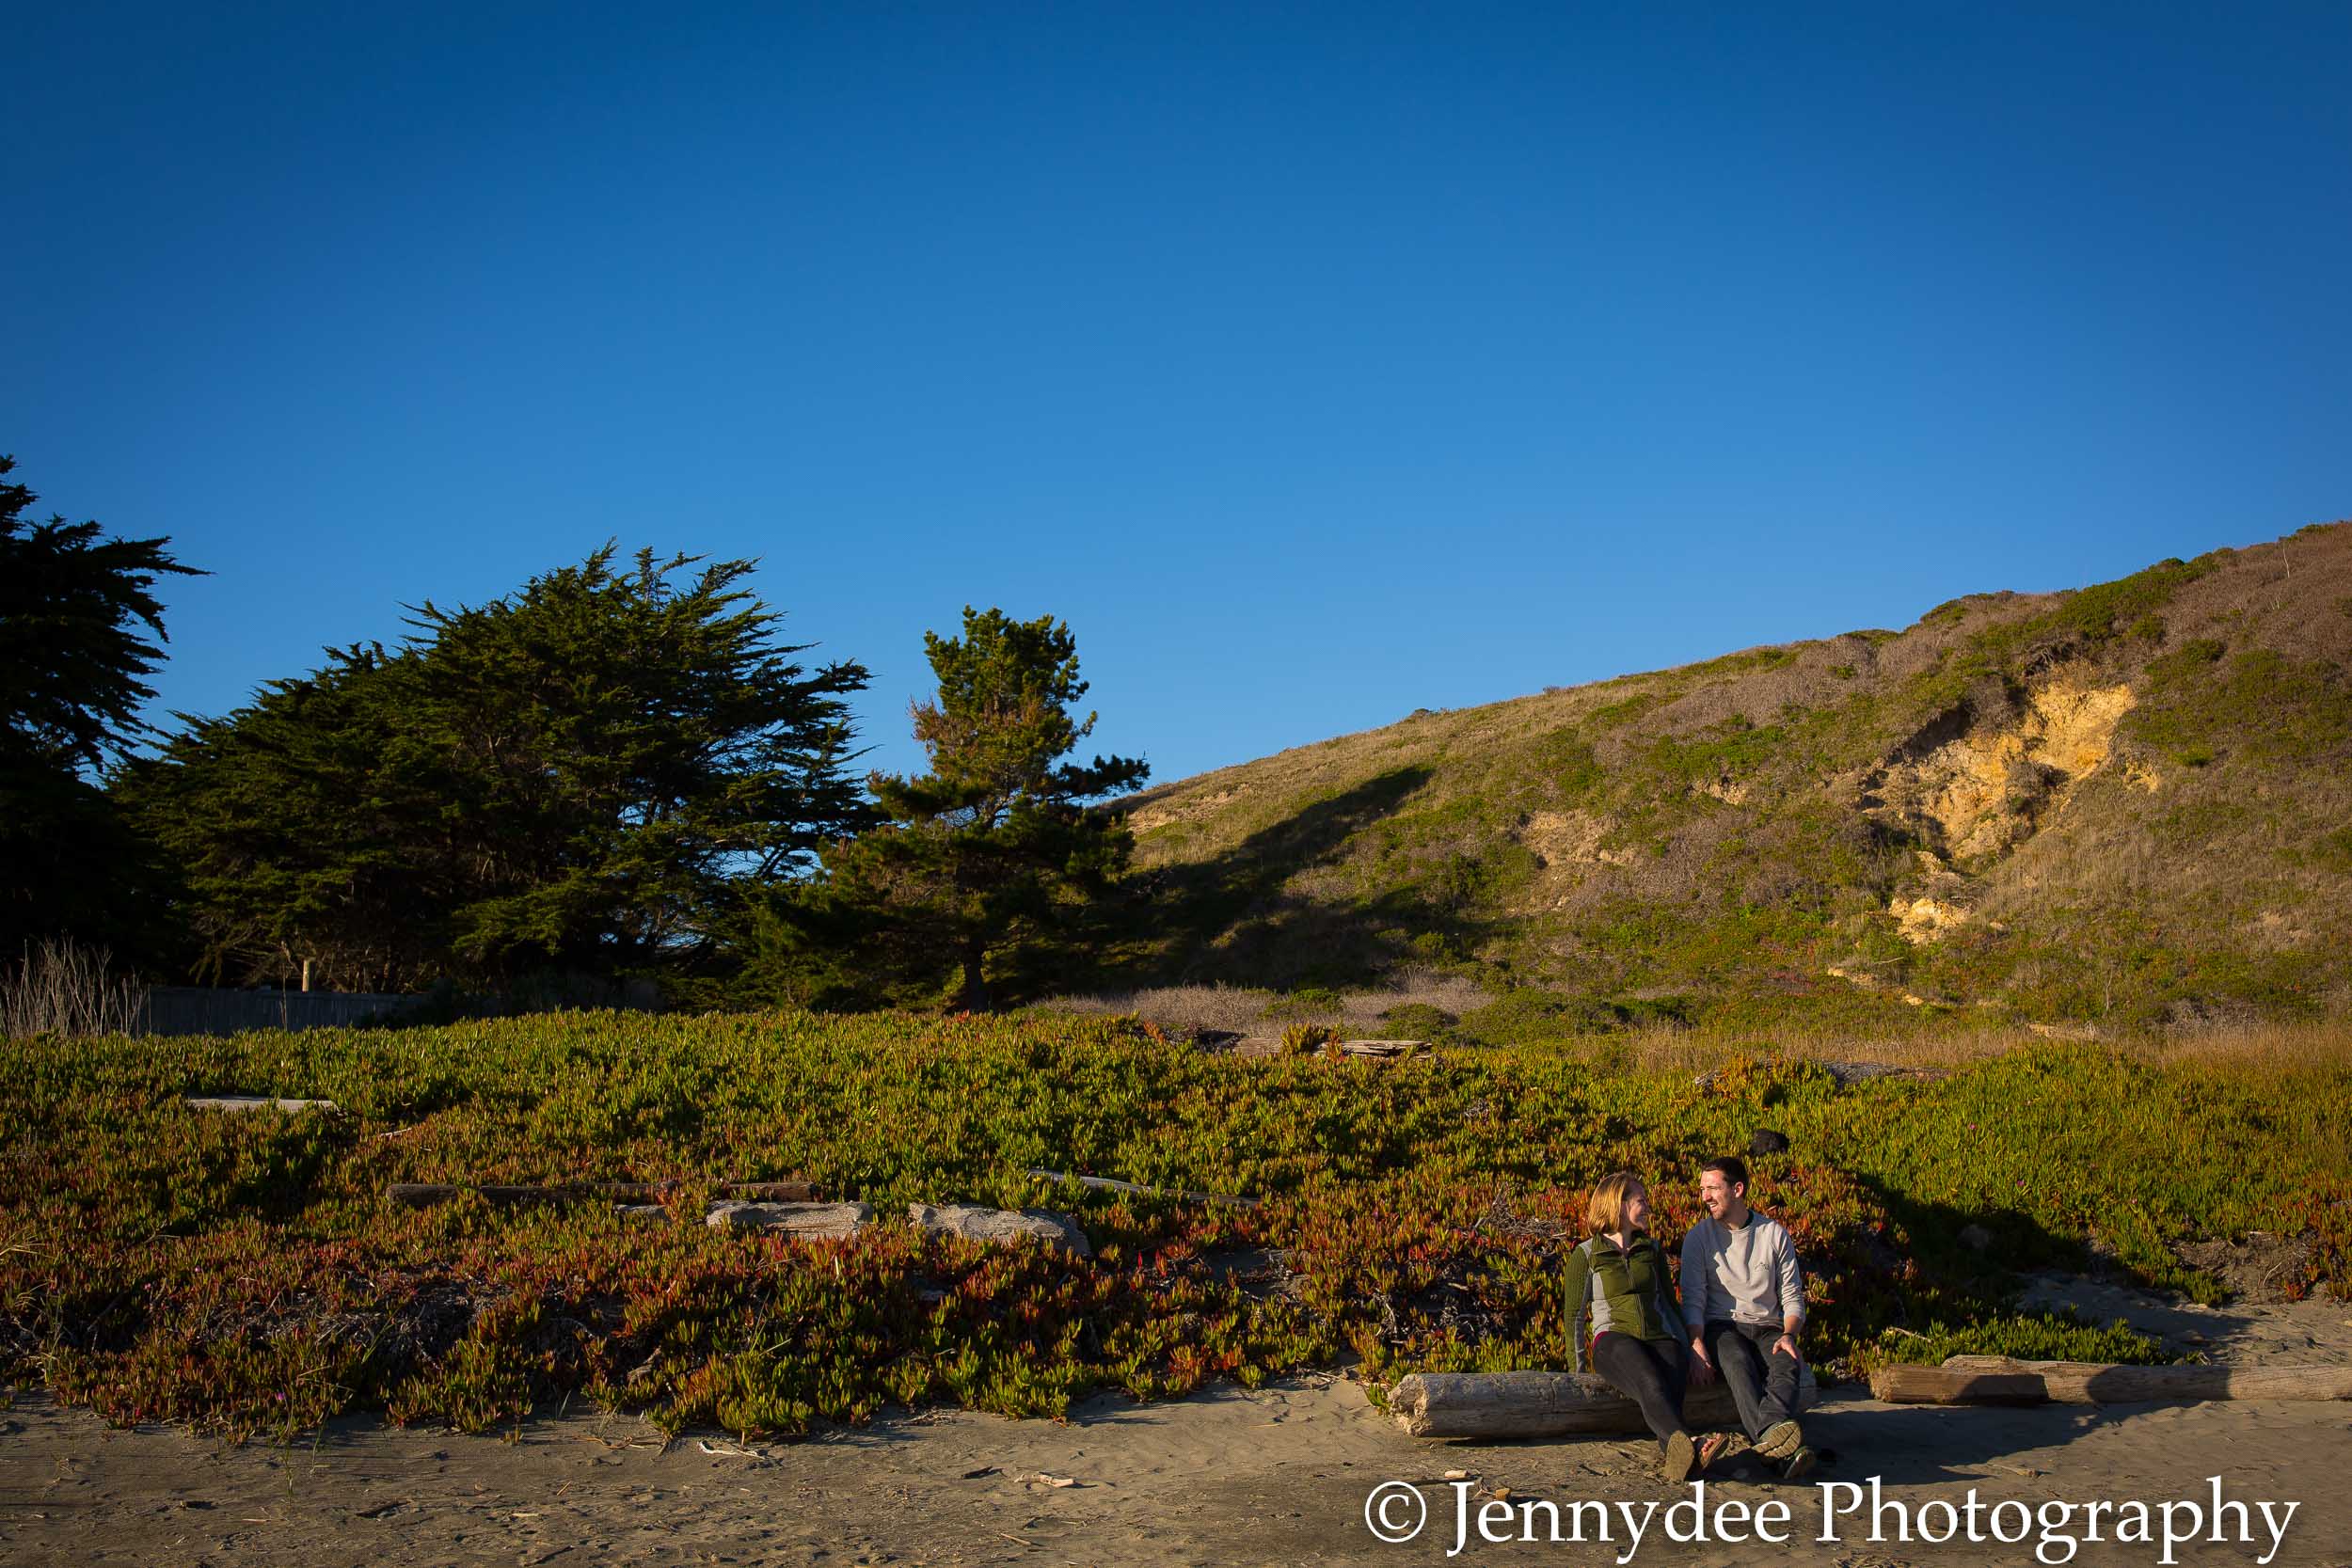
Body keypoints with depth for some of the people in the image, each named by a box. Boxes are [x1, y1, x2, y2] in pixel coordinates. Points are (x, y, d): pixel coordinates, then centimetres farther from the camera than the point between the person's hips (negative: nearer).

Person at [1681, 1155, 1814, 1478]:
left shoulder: (1774, 1234, 9)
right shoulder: (1699, 1237, 5)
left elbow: (1793, 1297, 8)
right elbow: (1693, 1300, -2)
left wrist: (1788, 1336, -13)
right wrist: (1697, 1347, -20)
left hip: (1767, 1328, 2)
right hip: (1721, 1327, -2)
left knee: (1787, 1364, -34)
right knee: (1737, 1362, -37)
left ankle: (1769, 1437, -62)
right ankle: (1772, 1431, -65)